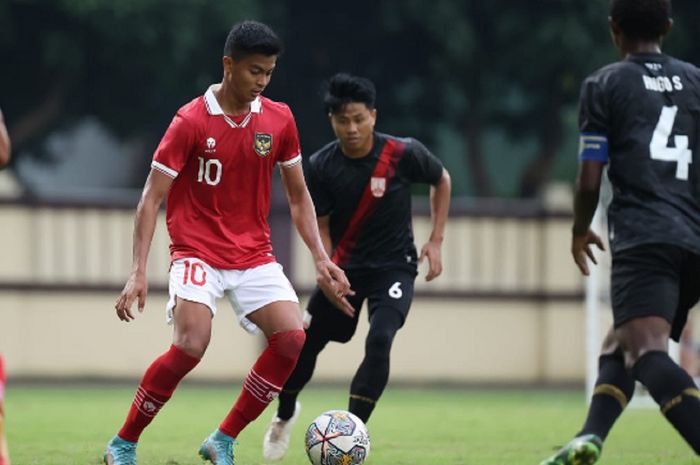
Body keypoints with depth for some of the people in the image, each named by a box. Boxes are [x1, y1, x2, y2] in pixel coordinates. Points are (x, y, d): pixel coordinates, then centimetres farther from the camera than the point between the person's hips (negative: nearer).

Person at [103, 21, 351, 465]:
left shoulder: (279, 120, 3)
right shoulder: (191, 122, -10)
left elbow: (298, 197, 14)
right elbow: (151, 199, -9)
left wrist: (321, 258, 4)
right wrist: (139, 272, -17)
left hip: (255, 256, 5)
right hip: (198, 252, -5)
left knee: (292, 337, -16)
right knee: (191, 345, -25)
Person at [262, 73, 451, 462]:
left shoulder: (404, 154, -18)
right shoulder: (322, 166, -13)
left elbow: (442, 180, 3)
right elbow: (320, 226, -3)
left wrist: (436, 241, -3)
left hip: (394, 266, -2)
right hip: (345, 266, 2)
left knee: (379, 340, -24)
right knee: (305, 342, 5)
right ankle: (285, 414, 36)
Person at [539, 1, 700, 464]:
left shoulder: (605, 84, 8)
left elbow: (589, 180, 5)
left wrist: (580, 231, 23)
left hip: (642, 238, -6)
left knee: (647, 350, -24)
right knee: (619, 344, 21)